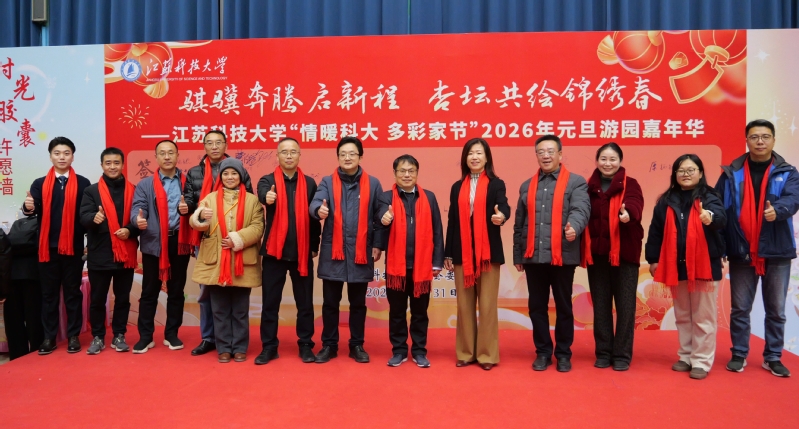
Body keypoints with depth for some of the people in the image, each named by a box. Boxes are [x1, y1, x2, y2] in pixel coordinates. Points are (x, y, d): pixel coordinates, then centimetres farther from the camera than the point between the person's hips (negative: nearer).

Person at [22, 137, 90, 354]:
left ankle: (73, 336, 15)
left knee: (73, 292, 7)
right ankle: (49, 337, 18)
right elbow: (35, 211, -5)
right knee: (49, 293, 9)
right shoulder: (40, 184, 7)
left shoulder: (82, 184, 1)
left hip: (73, 246, -2)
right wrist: (29, 207, -28)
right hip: (48, 247, 2)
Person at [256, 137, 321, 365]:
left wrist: (315, 246, 3)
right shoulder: (268, 180, 2)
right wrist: (267, 197, -45)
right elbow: (262, 194, -22)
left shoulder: (309, 183, 6)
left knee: (305, 302, 8)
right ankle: (269, 346, 19)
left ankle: (306, 345, 21)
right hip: (274, 250, 0)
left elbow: (314, 216, 7)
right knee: (270, 302, 7)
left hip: (302, 251, 1)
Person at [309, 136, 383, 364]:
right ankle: (329, 345, 22)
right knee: (330, 302, 8)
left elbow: (379, 217, 5)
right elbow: (316, 202, -12)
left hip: (361, 252, 0)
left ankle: (357, 345, 24)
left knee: (358, 303, 10)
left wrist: (378, 245, -1)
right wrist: (319, 209, -36)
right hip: (332, 251, 1)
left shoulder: (372, 184, 4)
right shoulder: (327, 182, 5)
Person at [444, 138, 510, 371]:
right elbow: (452, 221, 10)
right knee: (464, 304, 8)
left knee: (487, 304, 1)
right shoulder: (457, 187, 12)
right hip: (462, 252, 3)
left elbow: (503, 205, -17)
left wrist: (501, 215, -42)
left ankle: (487, 353, 11)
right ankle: (465, 352, 18)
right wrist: (447, 253, 6)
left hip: (488, 252, -3)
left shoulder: (496, 184, 3)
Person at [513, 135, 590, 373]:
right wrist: (517, 255, 11)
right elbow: (519, 224, 14)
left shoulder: (576, 182, 3)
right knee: (537, 306, 9)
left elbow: (581, 209, -16)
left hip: (562, 255, -3)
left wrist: (574, 227, -37)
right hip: (533, 256, 3)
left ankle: (563, 353, 22)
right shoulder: (527, 186, 14)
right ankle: (543, 351, 23)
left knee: (563, 306, 7)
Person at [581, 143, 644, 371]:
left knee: (625, 305, 3)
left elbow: (635, 206, -21)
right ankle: (603, 353, 20)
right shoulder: (589, 187, 8)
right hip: (596, 253, 3)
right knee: (600, 305, 9)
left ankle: (622, 355, 14)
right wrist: (582, 251, -6)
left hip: (624, 253, -2)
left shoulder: (630, 185, 0)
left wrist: (627, 213, -44)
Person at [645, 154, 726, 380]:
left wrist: (711, 217, -48)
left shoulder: (709, 198, -4)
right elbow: (655, 231, 7)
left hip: (704, 266, -4)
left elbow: (721, 217, -25)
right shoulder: (666, 201, 6)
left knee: (703, 317, 4)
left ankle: (701, 361, 13)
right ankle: (686, 357, 26)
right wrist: (653, 259, 3)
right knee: (682, 316, 14)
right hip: (676, 267, 4)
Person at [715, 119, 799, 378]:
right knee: (740, 308, 8)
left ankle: (773, 357, 23)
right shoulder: (731, 173, 3)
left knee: (776, 309, 10)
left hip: (777, 252, 0)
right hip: (741, 252, 0)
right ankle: (739, 354, 21)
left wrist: (777, 210, -37)